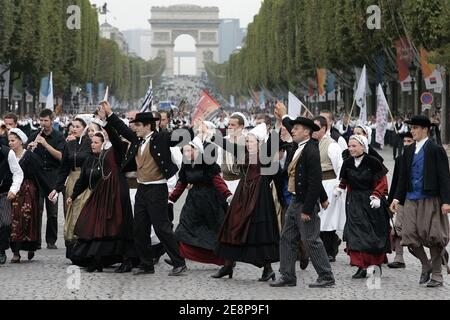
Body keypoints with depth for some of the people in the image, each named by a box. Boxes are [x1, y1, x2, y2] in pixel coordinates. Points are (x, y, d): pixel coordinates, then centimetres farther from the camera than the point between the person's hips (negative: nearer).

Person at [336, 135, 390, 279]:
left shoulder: (372, 162, -11)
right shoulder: (348, 163, 4)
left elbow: (382, 181, -8)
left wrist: (377, 196, -18)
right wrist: (340, 189, 1)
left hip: (371, 203, -4)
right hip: (354, 203, 4)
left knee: (374, 234, 6)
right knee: (356, 234, -5)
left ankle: (377, 263, 24)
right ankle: (362, 267, -3)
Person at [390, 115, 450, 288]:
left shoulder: (436, 150, -5)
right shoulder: (408, 151, 12)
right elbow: (403, 177, 17)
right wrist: (397, 198, 10)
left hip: (431, 200, -5)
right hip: (411, 199, 5)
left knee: (434, 237, -1)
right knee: (410, 236, 0)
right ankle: (426, 266, 22)